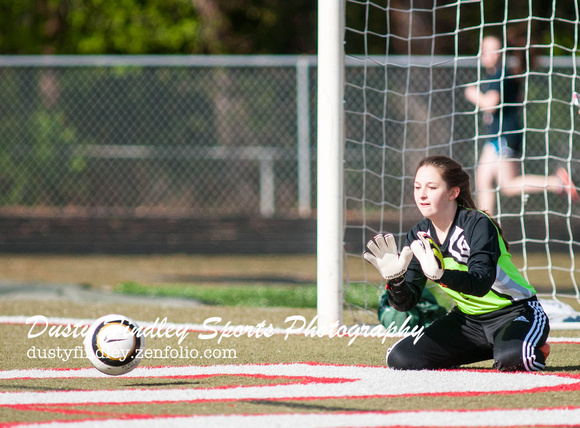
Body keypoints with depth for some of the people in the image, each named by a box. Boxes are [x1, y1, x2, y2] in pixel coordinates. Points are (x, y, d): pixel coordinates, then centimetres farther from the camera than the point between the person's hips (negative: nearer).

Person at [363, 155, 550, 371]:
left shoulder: (478, 224, -20)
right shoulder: (419, 236, -2)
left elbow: (481, 283, -35)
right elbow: (406, 302, -5)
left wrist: (440, 274, -53)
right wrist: (394, 278, -28)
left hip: (515, 313, -7)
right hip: (467, 319, 7)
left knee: (512, 359, -40)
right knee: (400, 359, -9)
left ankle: (535, 350, 2)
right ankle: (493, 349, 8)